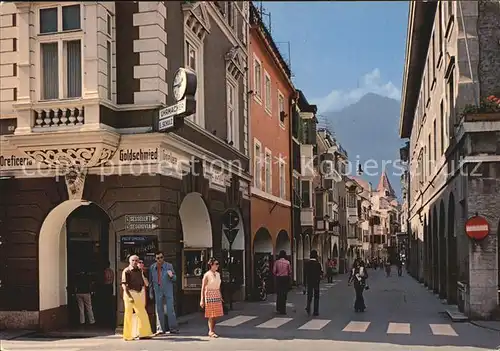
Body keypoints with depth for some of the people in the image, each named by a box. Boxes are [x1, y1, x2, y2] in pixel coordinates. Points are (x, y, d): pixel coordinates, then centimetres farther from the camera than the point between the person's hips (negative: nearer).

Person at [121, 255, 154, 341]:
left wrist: (142, 274, -5)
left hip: (140, 294, 6)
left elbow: (146, 284, 9)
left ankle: (143, 334, 18)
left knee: (142, 314, 8)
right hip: (130, 293, -6)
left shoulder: (140, 271, 11)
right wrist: (129, 296, -20)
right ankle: (128, 336, 4)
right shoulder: (126, 271, -6)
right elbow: (124, 285, -13)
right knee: (129, 314, -2)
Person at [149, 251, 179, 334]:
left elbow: (174, 279, 4)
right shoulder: (152, 267, 7)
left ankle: (173, 328, -3)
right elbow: (150, 280, 14)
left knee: (170, 309, -6)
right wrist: (150, 292, 12)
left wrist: (171, 276, -19)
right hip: (157, 291, 2)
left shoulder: (169, 266, 1)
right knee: (159, 310, 5)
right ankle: (160, 329, 11)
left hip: (168, 290, -2)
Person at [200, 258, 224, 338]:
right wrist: (202, 300, -11)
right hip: (209, 295, -6)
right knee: (211, 315, -4)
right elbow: (203, 288, -8)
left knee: (216, 315, 7)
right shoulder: (207, 275, -9)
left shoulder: (218, 274, 11)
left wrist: (220, 297, 17)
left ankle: (213, 330, 18)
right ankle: (211, 331, 3)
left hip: (217, 296, 6)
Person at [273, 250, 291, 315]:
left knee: (279, 294, 11)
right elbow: (290, 271, -3)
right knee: (284, 294, 3)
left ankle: (278, 308, 17)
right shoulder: (287, 262, -5)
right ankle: (283, 310, 2)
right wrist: (289, 277, 14)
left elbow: (274, 271, -3)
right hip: (286, 278, -1)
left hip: (279, 278, 1)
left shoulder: (277, 262, -3)